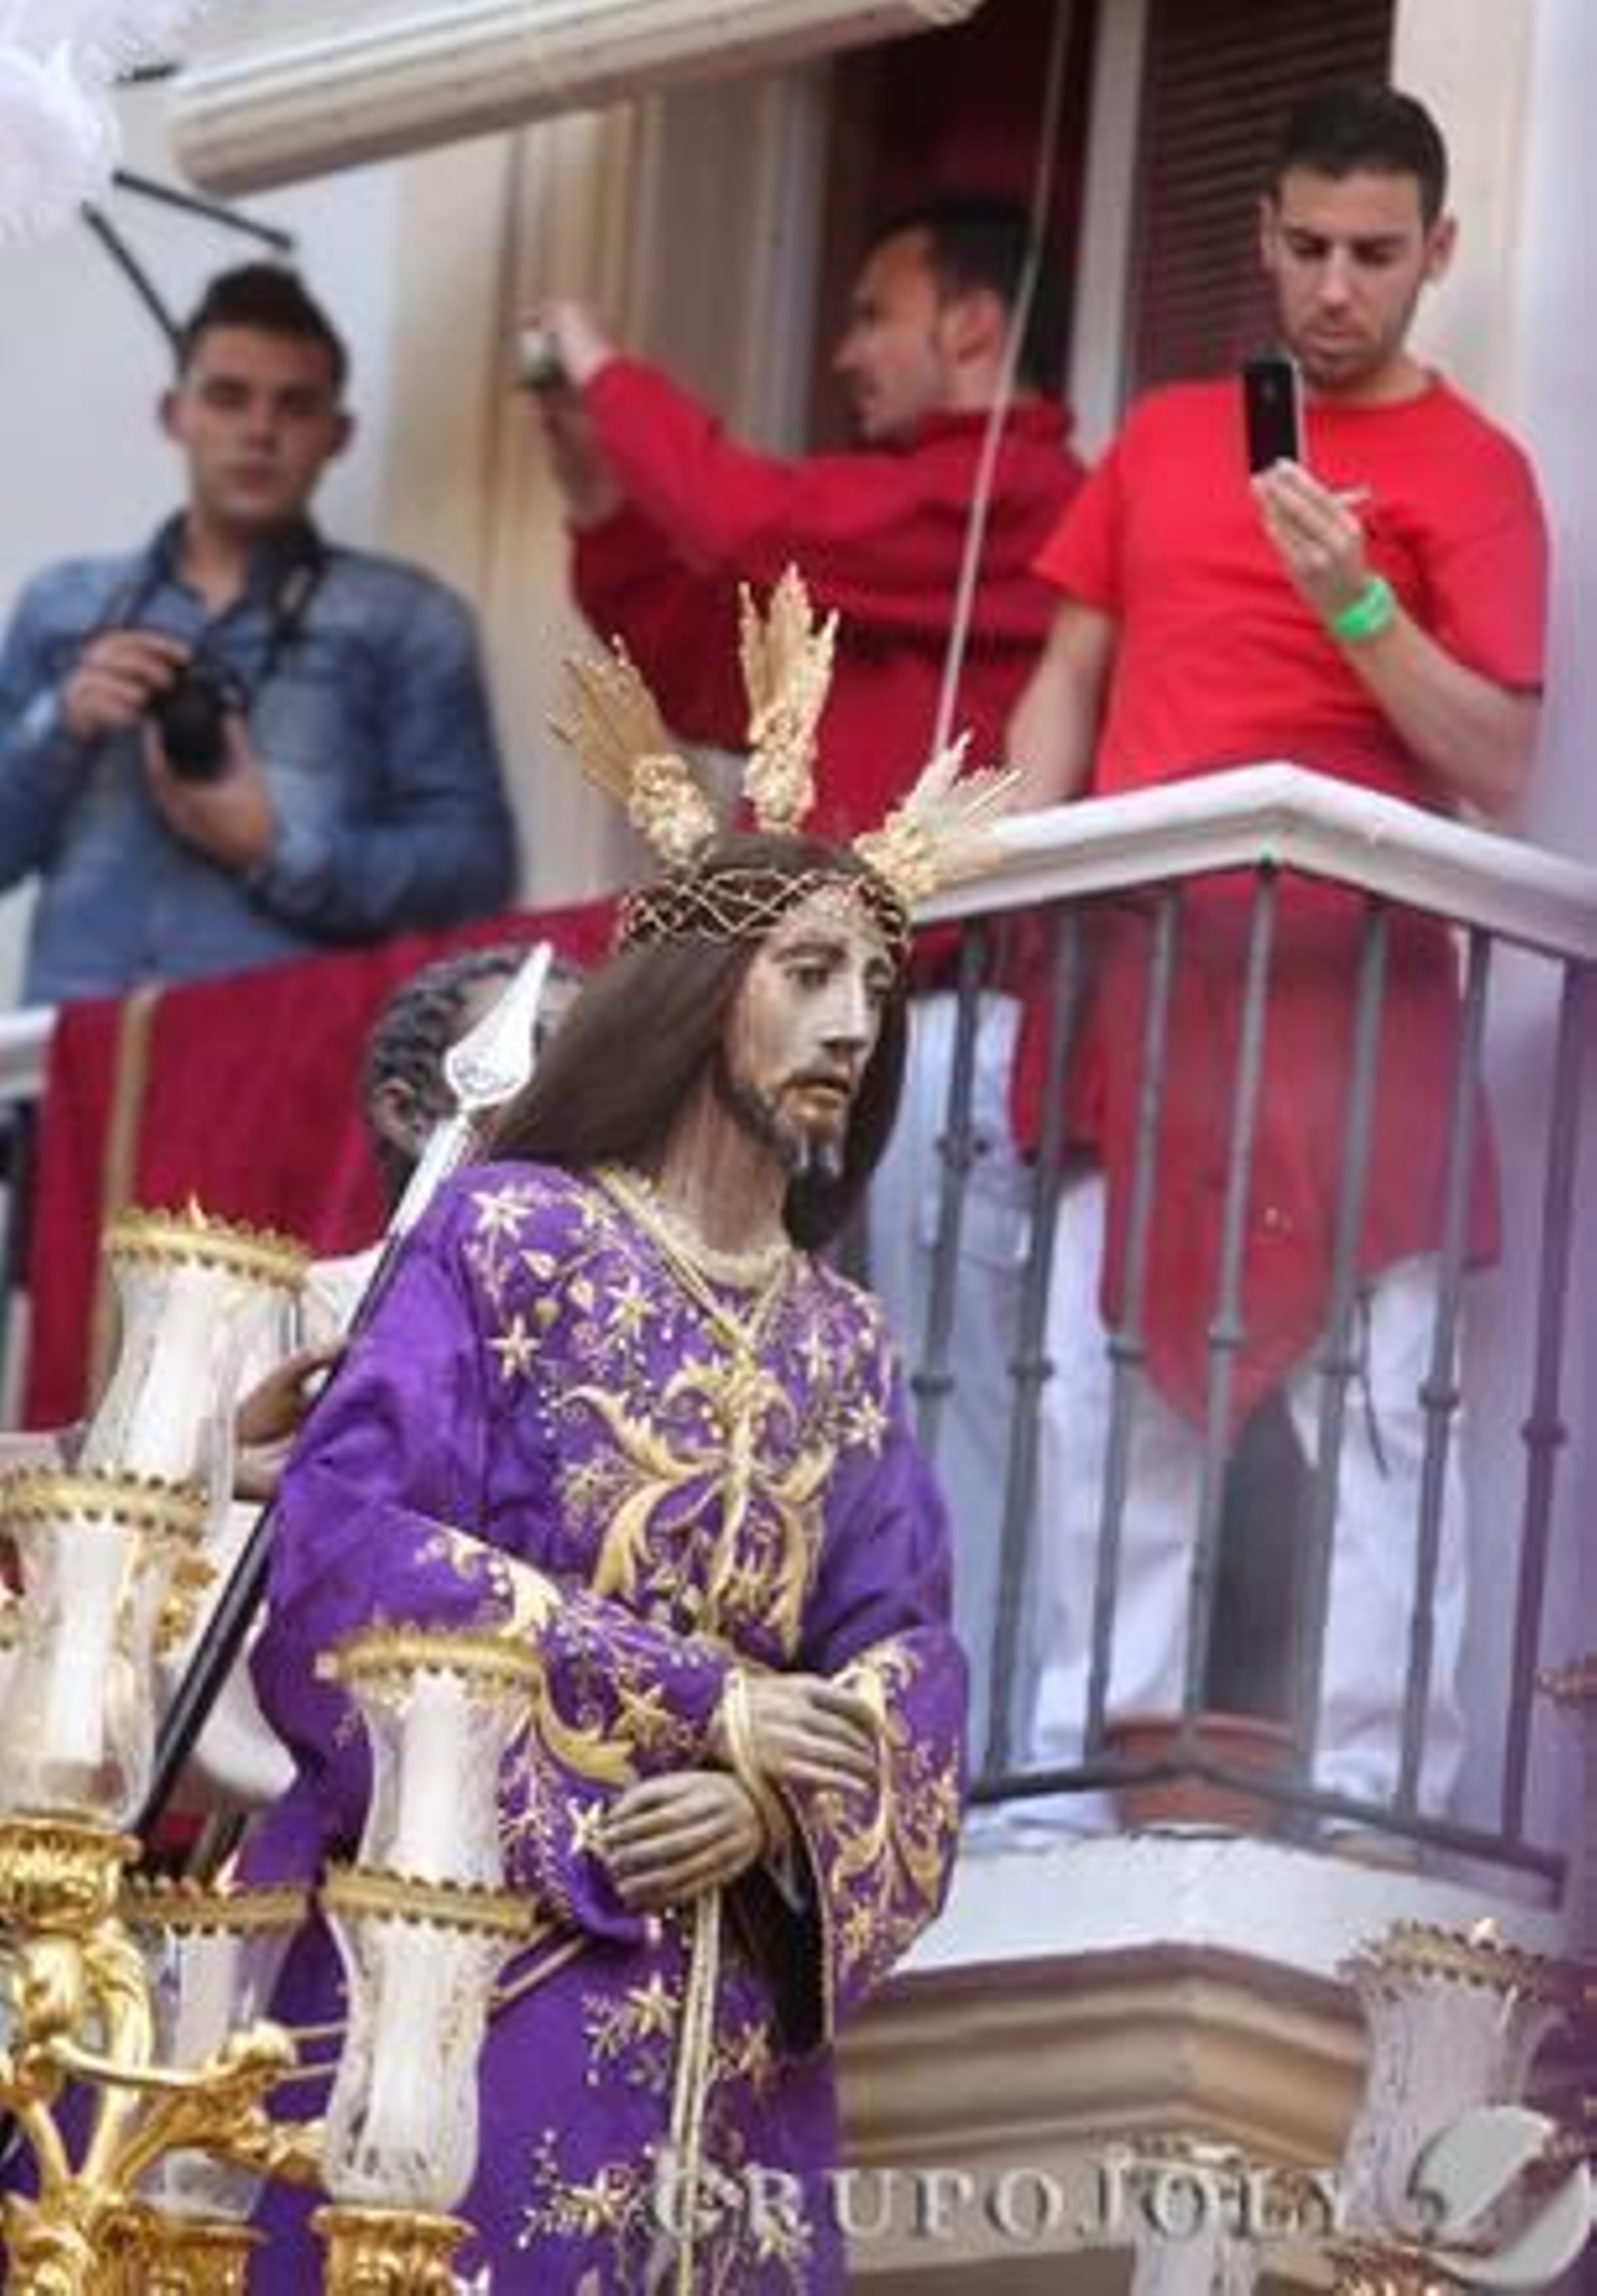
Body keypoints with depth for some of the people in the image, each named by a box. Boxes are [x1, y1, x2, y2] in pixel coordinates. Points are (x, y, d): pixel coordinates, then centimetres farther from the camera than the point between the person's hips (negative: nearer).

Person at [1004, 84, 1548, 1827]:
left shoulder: (1469, 471, 0)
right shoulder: (1160, 438, 16)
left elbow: (1499, 767, -7)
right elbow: (1069, 682, 20)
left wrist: (1353, 604, -20)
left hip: (1341, 987, -5)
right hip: (1135, 980, 5)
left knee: (1368, 1407, -9)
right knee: (1104, 1398, 5)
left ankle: (1358, 1800, -10)